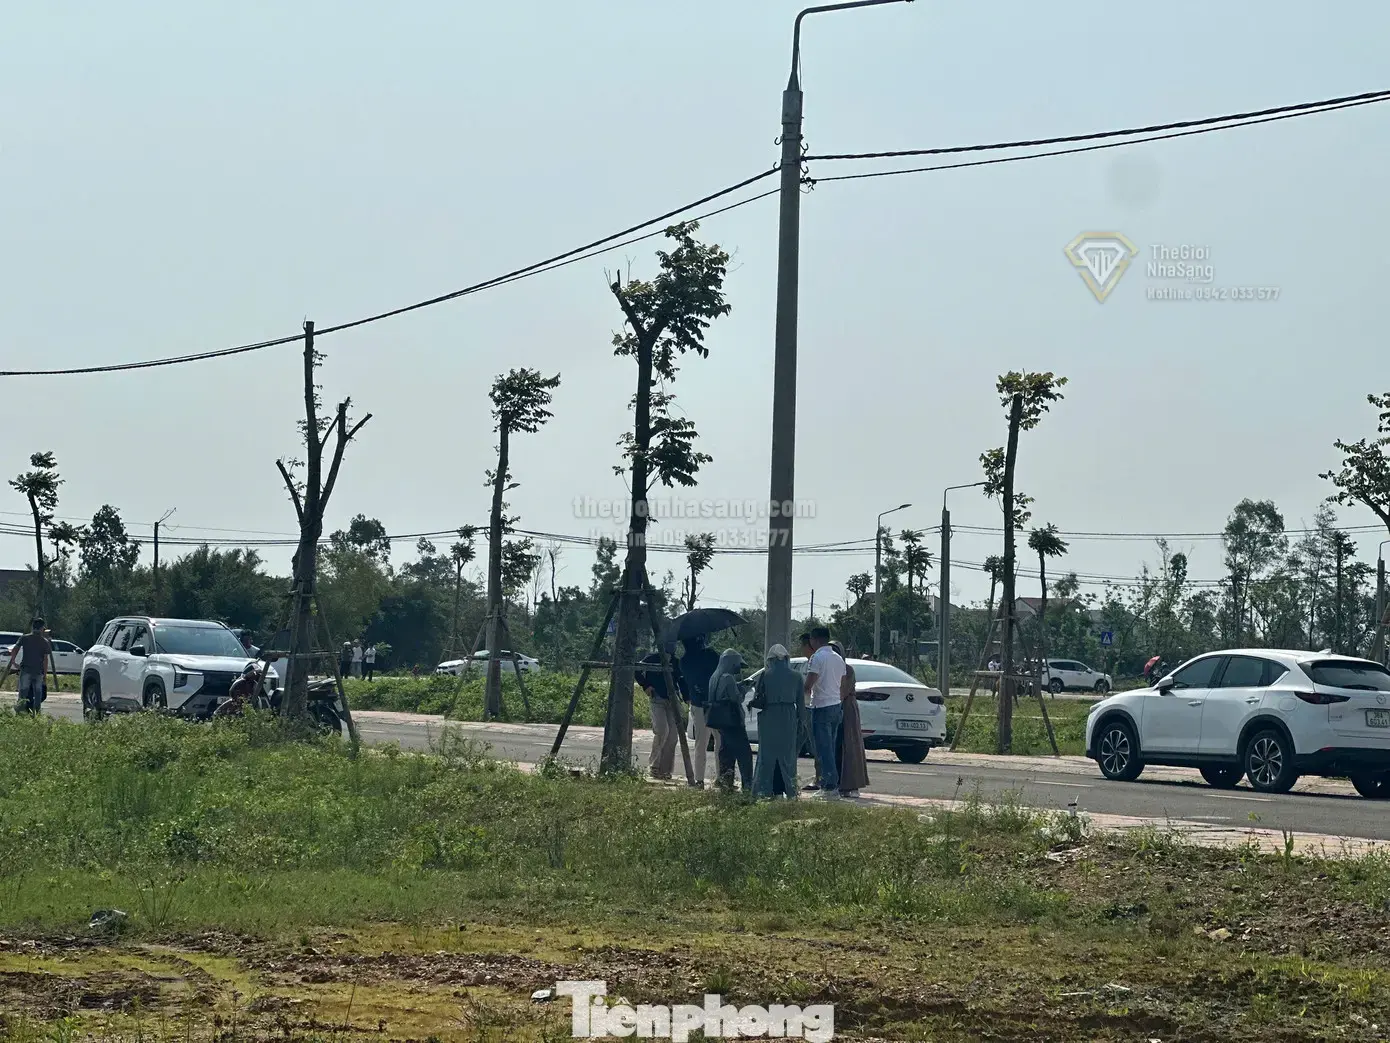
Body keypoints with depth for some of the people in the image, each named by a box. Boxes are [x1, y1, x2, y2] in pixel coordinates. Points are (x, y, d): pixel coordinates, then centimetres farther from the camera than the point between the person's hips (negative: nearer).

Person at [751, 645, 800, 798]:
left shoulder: (765, 676, -5)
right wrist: (799, 725, 8)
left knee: (768, 756, 5)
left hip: (770, 720, -2)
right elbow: (800, 703, 2)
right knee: (788, 756, 9)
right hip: (789, 720, 2)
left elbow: (759, 701, -5)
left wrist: (753, 702, 18)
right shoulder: (795, 677, 1)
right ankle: (790, 792, 6)